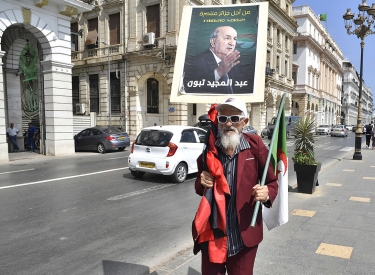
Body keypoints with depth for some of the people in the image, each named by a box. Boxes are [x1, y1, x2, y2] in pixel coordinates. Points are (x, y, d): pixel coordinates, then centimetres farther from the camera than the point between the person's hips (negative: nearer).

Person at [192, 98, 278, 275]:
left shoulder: (255, 147, -9)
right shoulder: (209, 149, -1)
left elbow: (271, 182, -2)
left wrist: (267, 193, -24)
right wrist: (201, 183, -13)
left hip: (243, 237, -2)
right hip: (211, 235, 3)